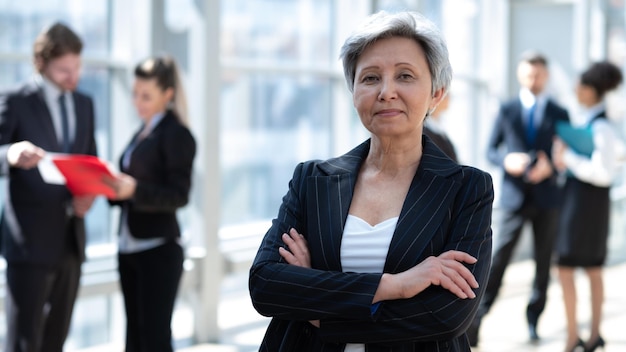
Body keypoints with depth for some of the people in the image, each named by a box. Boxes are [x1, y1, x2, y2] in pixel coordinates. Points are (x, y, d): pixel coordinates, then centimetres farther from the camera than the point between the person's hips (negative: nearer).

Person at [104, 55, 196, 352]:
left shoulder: (177, 135, -9)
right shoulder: (141, 133, 15)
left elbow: (179, 195, -15)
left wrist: (134, 189, -28)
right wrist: (115, 188, 0)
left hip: (158, 250, -8)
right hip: (129, 247, 8)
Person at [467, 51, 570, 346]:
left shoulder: (559, 114, 7)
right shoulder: (507, 110, 7)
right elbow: (491, 150, 7)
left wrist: (550, 167, -13)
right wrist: (507, 160, -15)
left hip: (546, 198, 1)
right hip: (513, 197, -1)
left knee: (543, 262, 7)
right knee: (497, 258, -8)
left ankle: (533, 320, 17)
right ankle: (476, 316, -6)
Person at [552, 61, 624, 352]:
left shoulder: (600, 127, -20)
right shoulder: (592, 121, 8)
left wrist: (568, 158, -19)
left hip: (584, 202, -10)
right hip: (586, 200, 10)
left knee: (565, 268, -5)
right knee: (592, 270, 13)